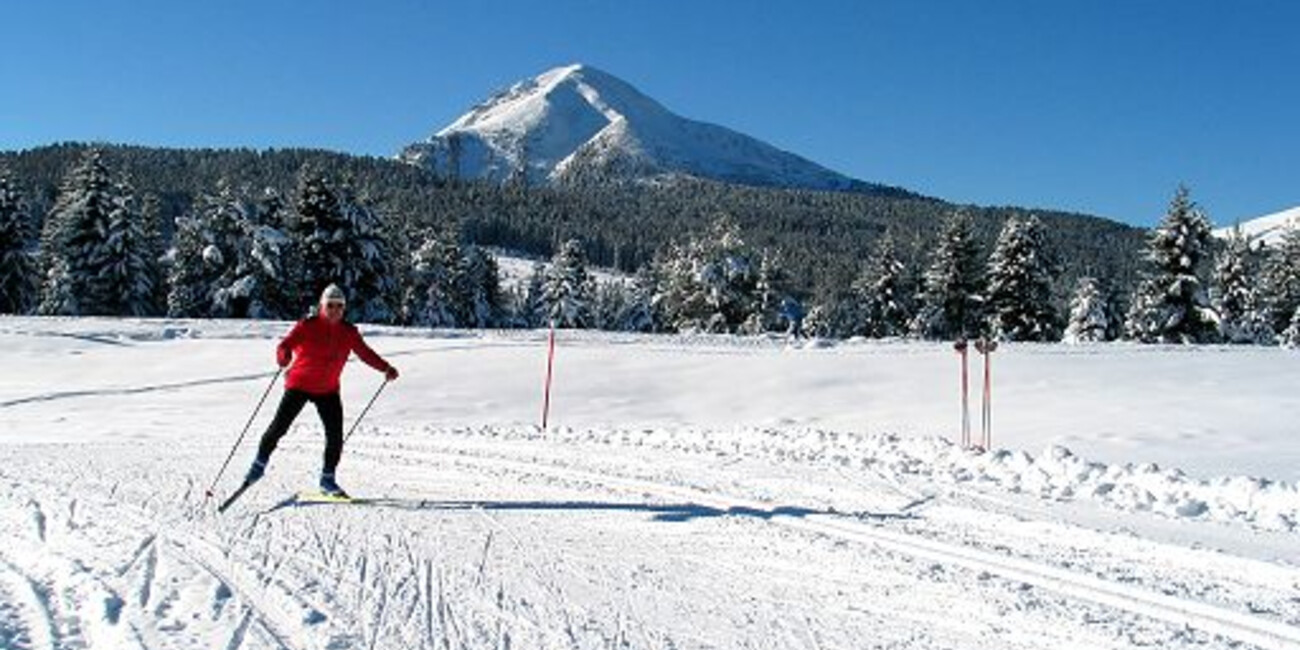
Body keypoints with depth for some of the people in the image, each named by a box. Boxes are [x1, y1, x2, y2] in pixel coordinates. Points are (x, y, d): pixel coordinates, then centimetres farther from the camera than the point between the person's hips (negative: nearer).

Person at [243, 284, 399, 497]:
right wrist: (284, 357, -44)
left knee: (335, 435, -3)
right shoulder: (308, 326, -13)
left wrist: (386, 368, -4)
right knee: (280, 426, -2)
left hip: (328, 390, 3)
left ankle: (327, 479, 13)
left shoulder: (349, 332, 0)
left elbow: (365, 353, 7)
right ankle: (260, 464, 22)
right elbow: (285, 345, -21)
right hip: (300, 385, -3)